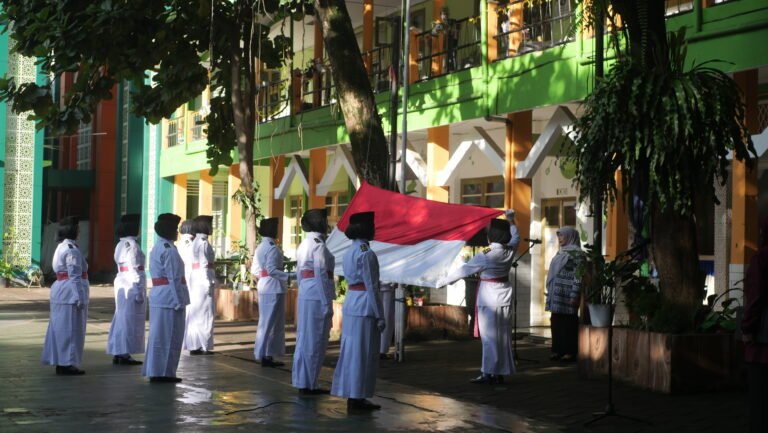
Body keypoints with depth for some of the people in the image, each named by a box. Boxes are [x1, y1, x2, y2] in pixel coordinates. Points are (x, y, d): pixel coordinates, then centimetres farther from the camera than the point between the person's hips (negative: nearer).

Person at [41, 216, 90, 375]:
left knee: (60, 328, 13)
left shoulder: (61, 247, 15)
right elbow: (74, 276, -19)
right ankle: (66, 364, 1)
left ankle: (60, 362, 19)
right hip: (71, 292, -10)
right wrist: (80, 297, -19)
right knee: (70, 329, -3)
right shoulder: (72, 250, -16)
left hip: (60, 290, 10)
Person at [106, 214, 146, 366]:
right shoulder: (132, 244, -15)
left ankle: (117, 353, 18)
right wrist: (139, 291, -17)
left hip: (121, 282, 9)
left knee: (121, 318, 13)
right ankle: (124, 354, 1)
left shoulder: (121, 244, 13)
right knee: (130, 319, -3)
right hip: (132, 284, -9)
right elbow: (134, 270, -18)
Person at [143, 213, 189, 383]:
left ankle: (155, 371, 19)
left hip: (157, 295, 10)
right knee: (170, 336, -3)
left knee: (158, 335, 13)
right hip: (170, 297, -10)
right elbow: (174, 278, -17)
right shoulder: (169, 250, -15)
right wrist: (179, 302, -16)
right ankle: (164, 372, 1)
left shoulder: (157, 248, 15)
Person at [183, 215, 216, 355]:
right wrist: (208, 283, -18)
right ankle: (203, 346, 1)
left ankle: (194, 345, 15)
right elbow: (204, 264, -17)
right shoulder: (204, 242, -13)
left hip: (194, 277, 9)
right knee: (205, 313, -2)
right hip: (203, 278, -9)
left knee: (195, 313, 11)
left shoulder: (196, 241, 15)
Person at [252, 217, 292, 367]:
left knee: (266, 321, 14)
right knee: (271, 322, -3)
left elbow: (254, 270, 16)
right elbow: (272, 270, -23)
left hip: (263, 287, 9)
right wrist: (288, 276, -24)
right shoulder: (272, 248, -15)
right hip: (274, 288, -9)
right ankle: (266, 355, 1)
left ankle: (265, 355, 18)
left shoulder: (260, 247, 13)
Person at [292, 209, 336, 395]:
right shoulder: (318, 245, -13)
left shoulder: (303, 245, 14)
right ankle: (308, 384, 3)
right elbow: (321, 275, -16)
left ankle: (302, 381, 20)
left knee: (305, 339, 13)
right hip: (318, 296, -9)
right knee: (315, 341, -2)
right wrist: (327, 303, -14)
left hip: (305, 295, 9)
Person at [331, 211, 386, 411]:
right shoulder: (366, 253, -15)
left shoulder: (350, 252, 12)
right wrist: (380, 315, -13)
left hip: (350, 303, 9)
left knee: (351, 351, 12)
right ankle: (357, 397, 3)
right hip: (365, 305, -9)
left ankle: (352, 395, 18)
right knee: (363, 353, -2)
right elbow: (371, 287, -16)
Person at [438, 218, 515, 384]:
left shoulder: (485, 256, -18)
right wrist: (511, 221, 34)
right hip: (505, 297, 6)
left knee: (489, 336, -2)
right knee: (502, 336, 9)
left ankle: (488, 373, -1)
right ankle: (500, 373, 13)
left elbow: (463, 270, -10)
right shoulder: (509, 252, -2)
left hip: (489, 298, -6)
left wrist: (443, 281, 0)